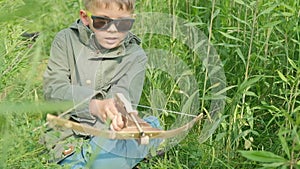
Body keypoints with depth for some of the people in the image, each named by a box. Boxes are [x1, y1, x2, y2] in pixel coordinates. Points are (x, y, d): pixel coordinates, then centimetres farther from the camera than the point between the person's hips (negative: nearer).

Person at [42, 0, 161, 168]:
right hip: (68, 134, -1)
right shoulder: (66, 41, 3)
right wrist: (95, 105, -28)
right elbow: (53, 89, -10)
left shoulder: (135, 57, 3)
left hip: (108, 135, 1)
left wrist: (117, 117, -38)